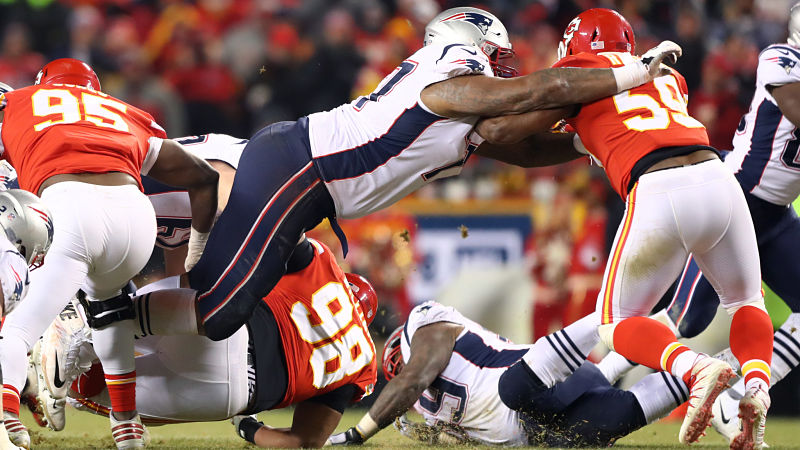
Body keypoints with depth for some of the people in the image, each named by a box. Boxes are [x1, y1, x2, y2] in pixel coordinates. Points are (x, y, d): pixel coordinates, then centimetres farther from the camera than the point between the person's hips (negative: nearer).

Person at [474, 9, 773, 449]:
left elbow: (503, 130, 10)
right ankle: (756, 386, -2)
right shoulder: (668, 77, 29)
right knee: (745, 303, 28)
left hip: (658, 193, -4)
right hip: (717, 178, 4)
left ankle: (695, 368, -15)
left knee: (617, 324, 15)